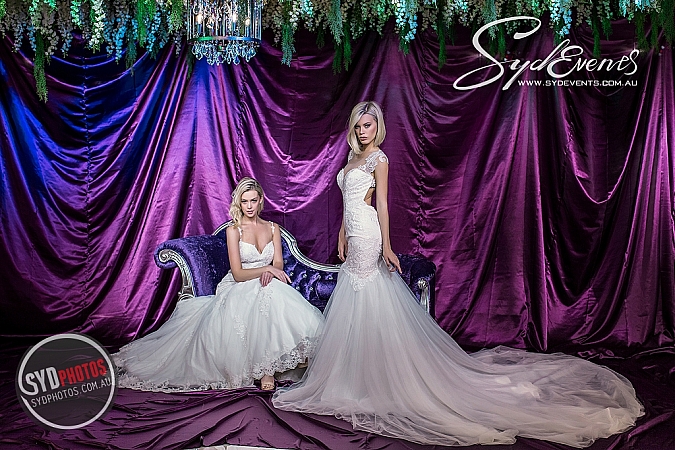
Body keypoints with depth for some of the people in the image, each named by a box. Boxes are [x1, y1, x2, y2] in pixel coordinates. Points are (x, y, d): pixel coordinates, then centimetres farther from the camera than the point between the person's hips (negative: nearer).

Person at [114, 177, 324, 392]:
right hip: (237, 288, -4)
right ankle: (265, 367, -32)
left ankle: (266, 367, -31)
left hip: (265, 286, 4)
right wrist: (265, 269, -22)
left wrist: (270, 272, -20)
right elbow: (238, 274, -8)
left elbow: (278, 264, 4)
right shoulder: (234, 230, -1)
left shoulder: (272, 228, 12)